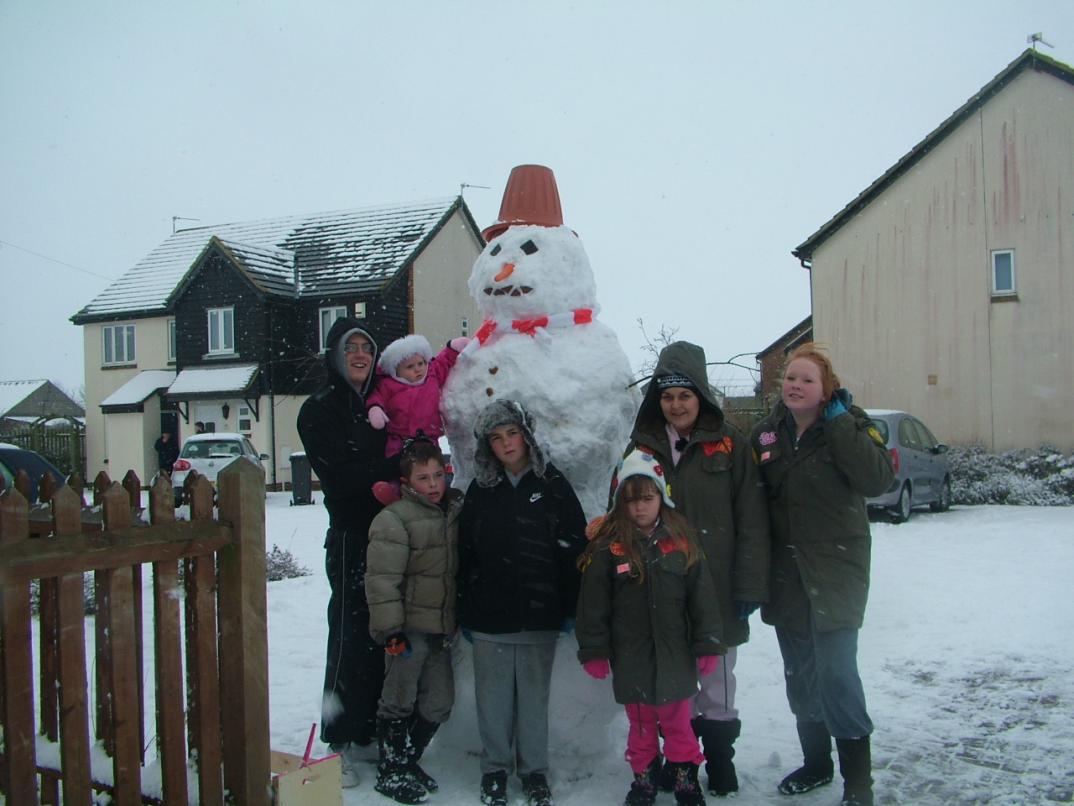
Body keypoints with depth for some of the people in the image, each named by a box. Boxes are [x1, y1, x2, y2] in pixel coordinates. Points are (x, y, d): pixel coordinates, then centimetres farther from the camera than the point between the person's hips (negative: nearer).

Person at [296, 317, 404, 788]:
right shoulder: (318, 410, -1)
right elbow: (340, 475, -13)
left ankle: (371, 729, 21)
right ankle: (340, 741, 5)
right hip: (352, 538, -5)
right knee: (351, 638, -4)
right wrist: (397, 465, -18)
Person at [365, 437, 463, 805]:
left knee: (439, 703, 12)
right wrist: (390, 629, -17)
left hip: (442, 628, 7)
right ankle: (391, 771, 19)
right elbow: (381, 578, -16)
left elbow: (461, 567, 22)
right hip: (409, 628, -7)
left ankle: (409, 759, 30)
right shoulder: (394, 519, -12)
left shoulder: (454, 511, 9)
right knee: (399, 701, 4)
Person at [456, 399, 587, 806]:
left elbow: (574, 547, 0)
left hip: (540, 616, -1)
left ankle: (534, 769, 23)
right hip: (489, 617, 1)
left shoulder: (552, 484, 0)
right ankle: (495, 768, 24)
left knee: (534, 695, 8)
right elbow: (465, 555, 7)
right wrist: (464, 612, 6)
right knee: (493, 695, 8)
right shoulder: (480, 489, 6)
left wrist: (570, 608, -3)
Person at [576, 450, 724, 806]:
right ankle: (644, 777, 33)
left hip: (675, 656, 1)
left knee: (678, 722, 13)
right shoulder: (607, 548, -8)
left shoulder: (681, 542, -4)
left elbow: (702, 597, 0)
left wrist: (708, 646, 0)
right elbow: (592, 604, -5)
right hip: (631, 658, 0)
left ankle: (686, 777, 31)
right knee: (641, 723, 15)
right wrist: (593, 651, -4)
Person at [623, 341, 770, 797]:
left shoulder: (729, 445, -4)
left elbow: (752, 523, -6)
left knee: (717, 680, 11)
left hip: (717, 590, -2)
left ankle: (720, 759, 27)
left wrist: (750, 587, -10)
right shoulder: (642, 446, 4)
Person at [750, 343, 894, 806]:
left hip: (835, 571, -5)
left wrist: (839, 422, -20)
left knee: (835, 671, -10)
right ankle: (815, 762, 31)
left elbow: (878, 480, -23)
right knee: (799, 675, 14)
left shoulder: (848, 426, -6)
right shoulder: (767, 433, 6)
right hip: (785, 576, 5)